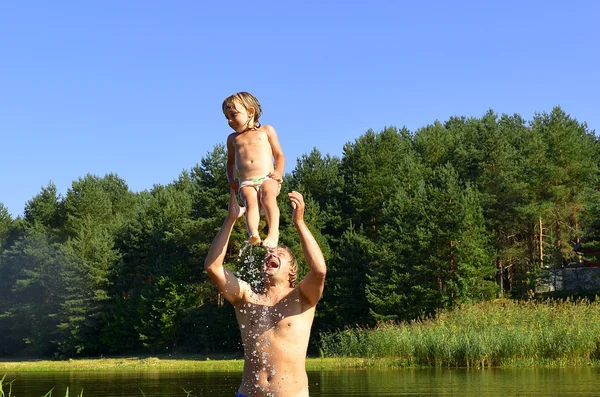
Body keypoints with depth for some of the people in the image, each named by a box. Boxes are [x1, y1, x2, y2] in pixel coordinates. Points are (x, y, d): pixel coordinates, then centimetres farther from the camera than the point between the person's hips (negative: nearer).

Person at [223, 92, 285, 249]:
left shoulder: (266, 131, 19)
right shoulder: (232, 138, 28)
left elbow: (279, 155, 16)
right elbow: (231, 162, 34)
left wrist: (279, 172, -2)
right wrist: (231, 179, 15)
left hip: (267, 178, -1)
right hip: (246, 183, 1)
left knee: (268, 197, -35)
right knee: (251, 202, -32)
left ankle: (273, 232, -49)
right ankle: (253, 234, -53)